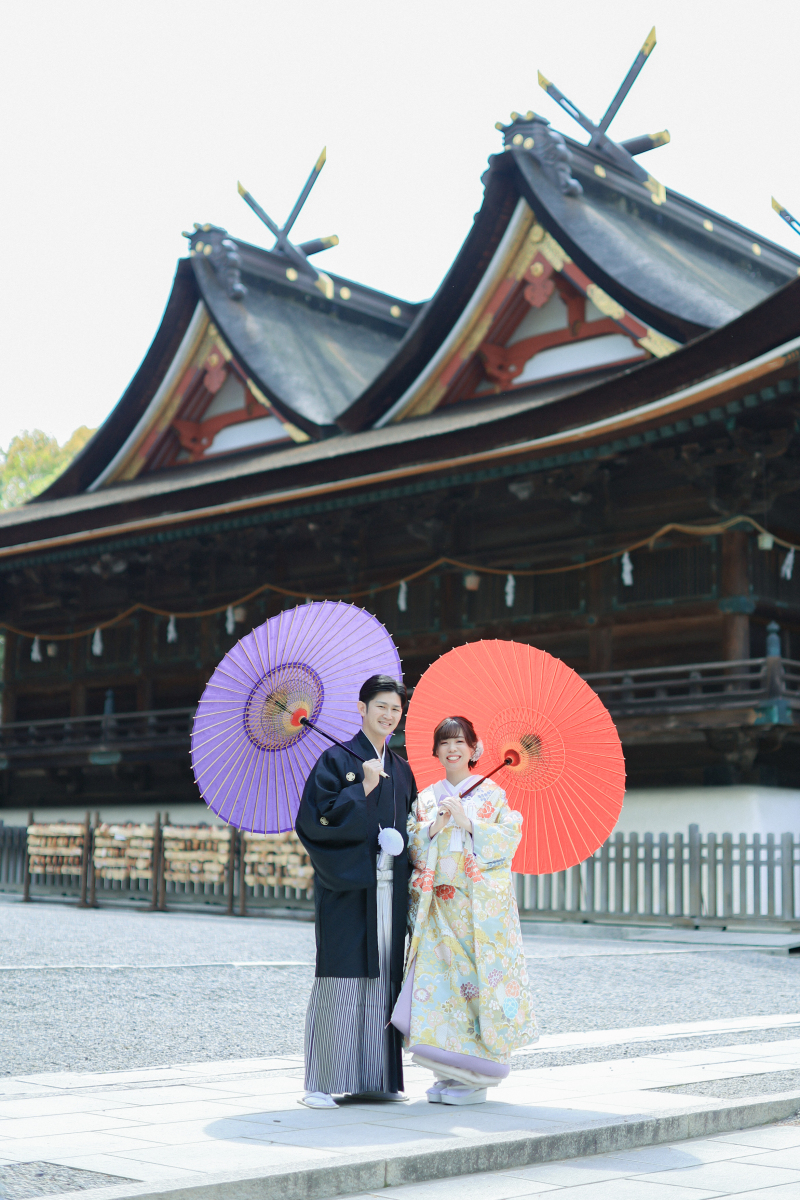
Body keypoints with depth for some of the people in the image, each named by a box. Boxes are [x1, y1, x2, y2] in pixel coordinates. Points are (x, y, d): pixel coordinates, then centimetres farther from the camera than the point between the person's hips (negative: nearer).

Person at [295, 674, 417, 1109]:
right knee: (340, 979, -7)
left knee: (382, 979, 6)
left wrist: (403, 841, 1)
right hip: (346, 887, -6)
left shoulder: (402, 770, 16)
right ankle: (321, 1085, -1)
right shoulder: (337, 760, -2)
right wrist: (362, 789, -16)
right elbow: (315, 818, -12)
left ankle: (374, 1079, 14)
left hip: (389, 891, 6)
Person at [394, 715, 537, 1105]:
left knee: (478, 980, -8)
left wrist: (466, 820, -14)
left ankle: (477, 1078, -1)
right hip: (437, 907, 4)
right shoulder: (425, 799, 15)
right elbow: (412, 850, 10)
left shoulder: (493, 794, 4)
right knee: (438, 980, -3)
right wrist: (433, 826, -8)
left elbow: (508, 841, -5)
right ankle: (448, 1073, 5)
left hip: (481, 908, -3)